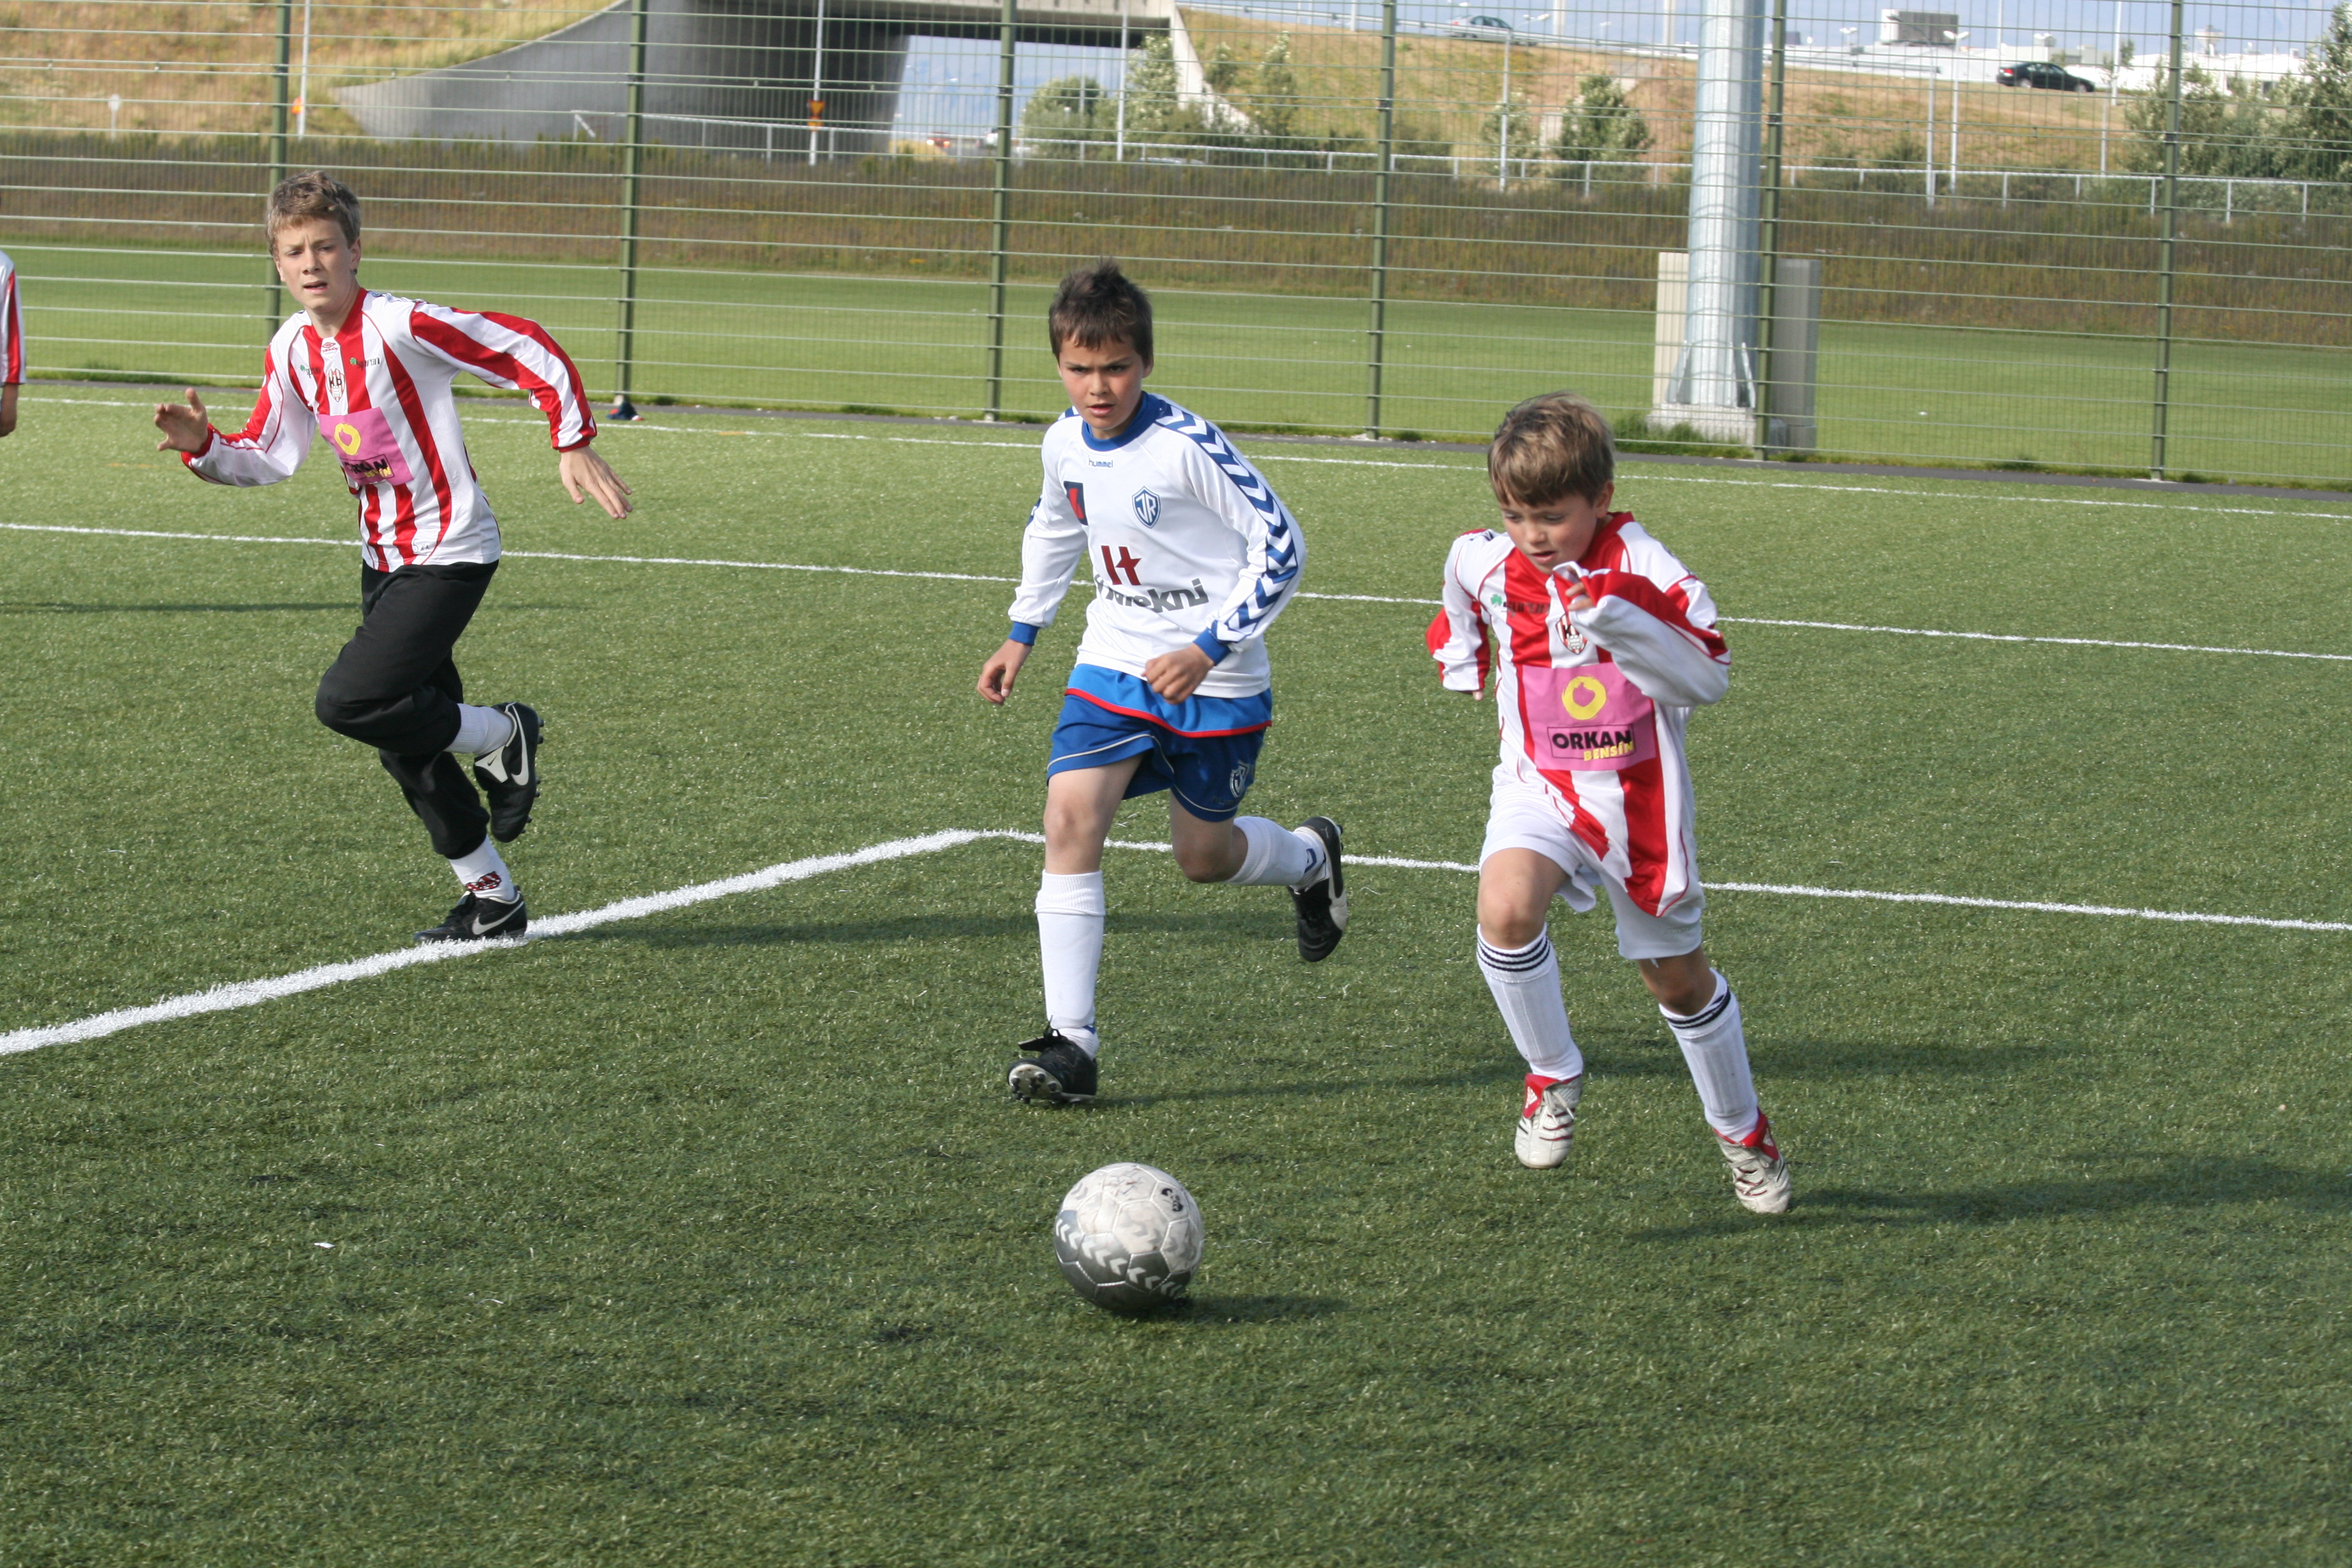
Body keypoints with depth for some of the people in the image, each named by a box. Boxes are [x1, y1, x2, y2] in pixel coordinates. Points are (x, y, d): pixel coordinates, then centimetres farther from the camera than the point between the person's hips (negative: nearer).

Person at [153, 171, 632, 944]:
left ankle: (498, 736, 3)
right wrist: (204, 447, -7)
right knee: (407, 749, 11)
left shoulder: (399, 327, -21)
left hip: (450, 553, -8)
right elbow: (271, 455, 11)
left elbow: (532, 353, -17)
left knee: (349, 701, -21)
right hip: (384, 555, 8)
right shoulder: (292, 350, 2)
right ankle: (493, 898, 25)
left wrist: (574, 444, -18)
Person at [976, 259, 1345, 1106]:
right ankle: (1070, 1039, -13)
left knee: (1203, 854, 9)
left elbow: (1281, 546, -16)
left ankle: (1310, 857, 46)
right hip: (1114, 663, 5)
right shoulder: (1066, 443, -1)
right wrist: (1022, 634, 22)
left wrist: (1211, 648, -21)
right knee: (1070, 816, -15)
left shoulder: (1188, 447, -21)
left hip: (1213, 680, -5)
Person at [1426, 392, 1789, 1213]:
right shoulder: (1482, 561, -6)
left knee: (1677, 976, 13)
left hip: (1637, 797, -2)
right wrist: (1464, 660, 18)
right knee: (1505, 907, -30)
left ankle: (1741, 1131, 37)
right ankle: (1553, 1075, -8)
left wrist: (1615, 619, -37)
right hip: (1539, 786, 2)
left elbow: (1708, 678, -28)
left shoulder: (1642, 571, -18)